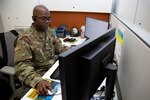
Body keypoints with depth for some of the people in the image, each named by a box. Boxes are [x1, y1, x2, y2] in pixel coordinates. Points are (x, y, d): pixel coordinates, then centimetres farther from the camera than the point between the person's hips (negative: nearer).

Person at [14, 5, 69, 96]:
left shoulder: (49, 30, 4)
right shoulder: (25, 39, -18)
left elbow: (58, 46, 7)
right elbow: (22, 65, -24)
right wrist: (37, 81, -41)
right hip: (40, 75, -6)